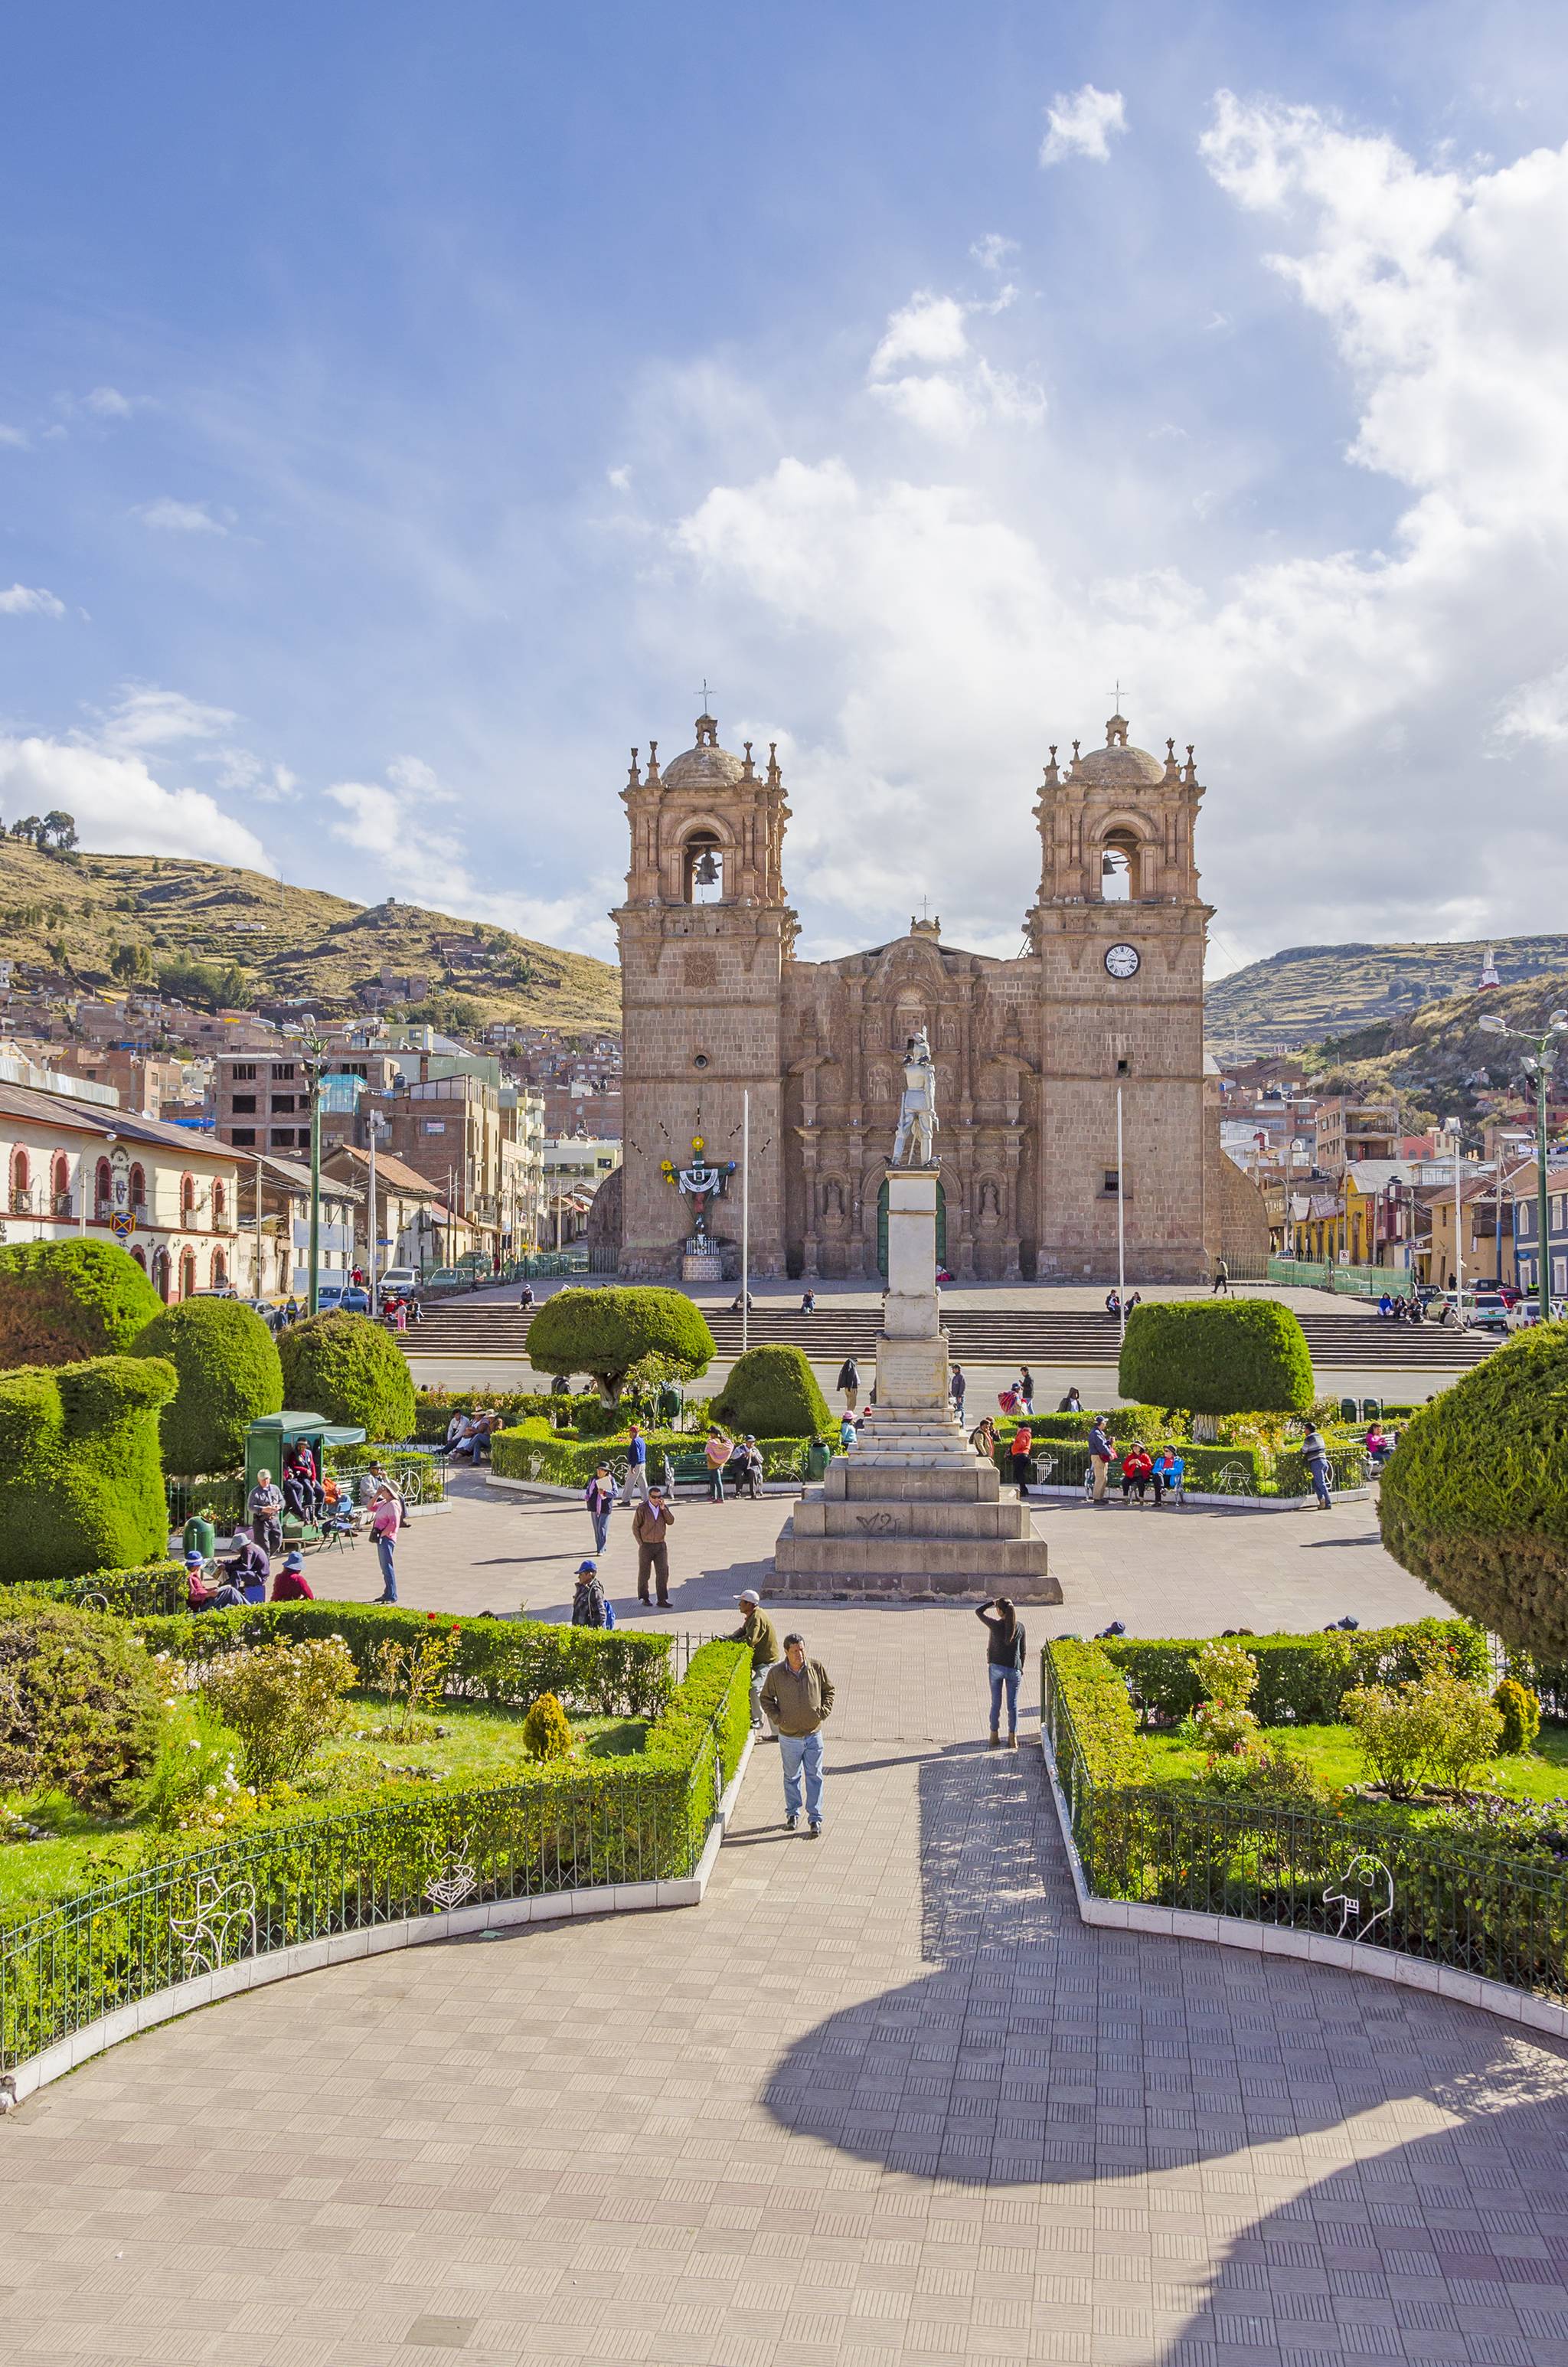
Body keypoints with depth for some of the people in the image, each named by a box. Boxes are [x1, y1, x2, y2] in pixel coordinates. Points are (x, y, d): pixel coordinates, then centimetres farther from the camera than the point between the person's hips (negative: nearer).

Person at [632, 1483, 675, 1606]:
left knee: (663, 1572, -4)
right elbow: (635, 1527, -3)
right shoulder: (642, 1509, -8)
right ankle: (644, 1598, 21)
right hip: (646, 1546, -3)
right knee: (644, 1573, 7)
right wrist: (641, 1543, -5)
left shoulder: (664, 1507, 4)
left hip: (661, 1545, 3)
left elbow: (671, 1522, -8)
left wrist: (663, 1509, -17)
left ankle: (662, 1600, 0)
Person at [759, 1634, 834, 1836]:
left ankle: (815, 1818, 13)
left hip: (814, 1734, 0)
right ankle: (792, 1814, 30)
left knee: (814, 1777, 4)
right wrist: (777, 1718, -5)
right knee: (791, 1777, 13)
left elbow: (828, 1690, 9)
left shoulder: (816, 1668, -7)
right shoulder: (776, 1673, -10)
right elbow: (765, 1698, 4)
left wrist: (824, 1712, -1)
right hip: (789, 1735, 0)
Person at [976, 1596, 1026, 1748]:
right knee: (1012, 1705, 9)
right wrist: (1021, 1668, 15)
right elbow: (1022, 1651, 3)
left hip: (996, 1667, -1)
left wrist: (993, 1603, 5)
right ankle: (1013, 1738, 11)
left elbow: (979, 1612, 2)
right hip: (1014, 1669, 1)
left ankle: (994, 1736, 19)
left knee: (996, 1703, 11)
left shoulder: (995, 1625, -14)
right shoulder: (1020, 1628, -6)